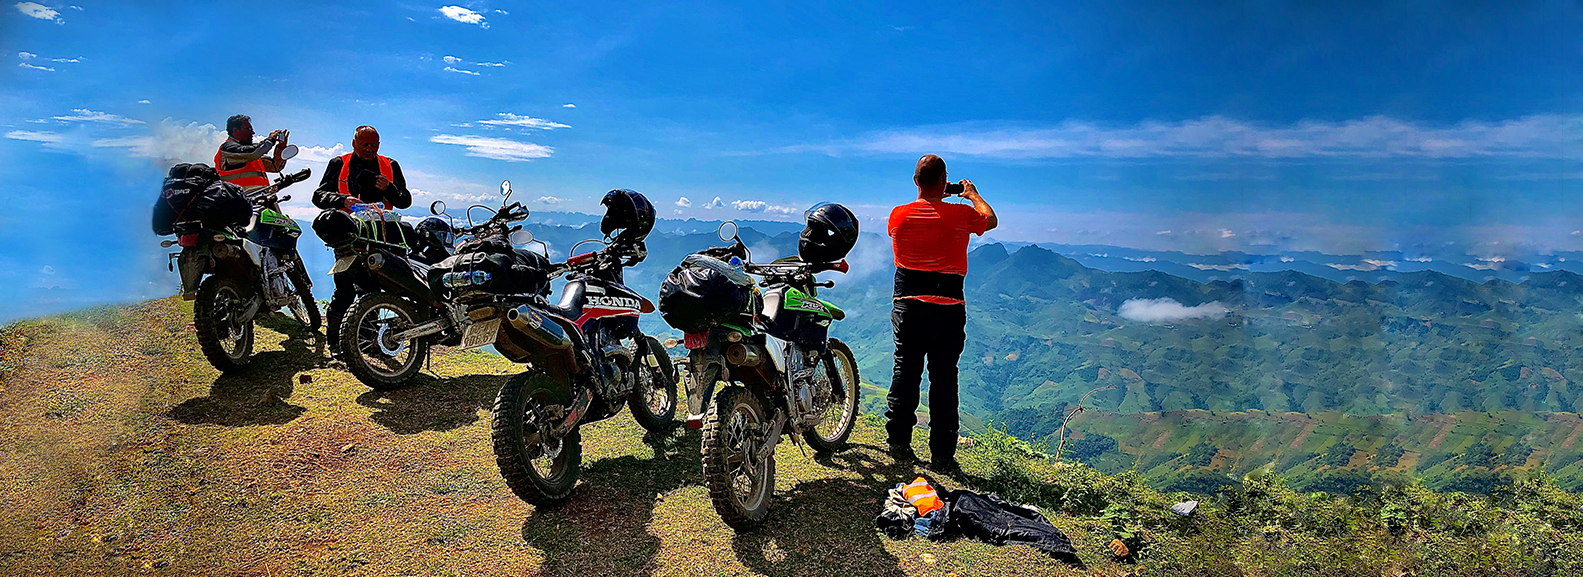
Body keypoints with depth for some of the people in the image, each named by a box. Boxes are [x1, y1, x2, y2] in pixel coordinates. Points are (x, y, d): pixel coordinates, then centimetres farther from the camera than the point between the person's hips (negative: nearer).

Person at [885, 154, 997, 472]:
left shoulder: (898, 215, -2)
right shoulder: (961, 215, -6)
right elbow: (991, 220, 16)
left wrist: (926, 197, 30)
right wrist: (972, 194, 33)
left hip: (907, 305, 2)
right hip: (948, 307, -2)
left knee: (906, 371, 11)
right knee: (944, 377, 4)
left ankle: (898, 442, 15)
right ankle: (942, 454, 8)